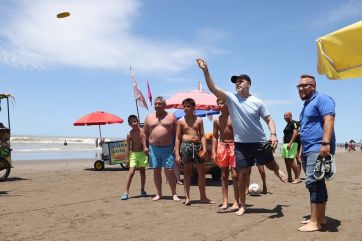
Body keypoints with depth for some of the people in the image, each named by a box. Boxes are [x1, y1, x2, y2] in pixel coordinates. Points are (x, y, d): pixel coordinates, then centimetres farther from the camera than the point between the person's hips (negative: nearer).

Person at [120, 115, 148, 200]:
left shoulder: (143, 131, -7)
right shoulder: (130, 134, -7)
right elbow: (128, 147, -2)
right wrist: (128, 158, -5)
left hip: (142, 153, 1)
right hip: (133, 154, -1)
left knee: (142, 172, 11)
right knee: (131, 172, -9)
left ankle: (142, 190, 25)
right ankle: (126, 192, -6)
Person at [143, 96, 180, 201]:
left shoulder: (171, 117, 4)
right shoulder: (149, 117, 10)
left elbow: (176, 132, 2)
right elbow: (145, 133, 13)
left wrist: (176, 146, -7)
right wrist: (145, 146, 4)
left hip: (168, 148, -3)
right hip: (153, 148, 3)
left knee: (169, 171, -5)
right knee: (156, 171, 7)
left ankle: (174, 194, 4)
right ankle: (159, 194, 17)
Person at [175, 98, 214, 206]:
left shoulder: (199, 120, 9)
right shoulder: (181, 121, 5)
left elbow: (202, 135, 7)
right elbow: (177, 138, 4)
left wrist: (204, 148, -6)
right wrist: (177, 154, -3)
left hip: (197, 145, 2)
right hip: (186, 145, -2)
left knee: (201, 172, 6)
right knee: (187, 172, 2)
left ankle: (203, 197, 17)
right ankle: (187, 197, 9)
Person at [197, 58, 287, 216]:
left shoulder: (257, 102, -4)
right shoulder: (231, 98, -3)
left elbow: (269, 119, 0)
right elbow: (213, 88, -12)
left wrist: (273, 134, -16)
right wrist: (205, 71, -22)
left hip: (259, 141, 0)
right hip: (241, 143, 0)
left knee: (271, 165, 17)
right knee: (243, 173, 4)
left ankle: (278, 171, 56)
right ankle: (242, 205, 16)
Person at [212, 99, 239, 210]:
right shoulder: (217, 120, 8)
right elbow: (215, 137, 10)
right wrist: (213, 152, 2)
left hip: (234, 145, -4)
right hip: (222, 146, 4)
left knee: (235, 175, -5)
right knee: (224, 175, 7)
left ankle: (236, 202, 2)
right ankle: (225, 202, 13)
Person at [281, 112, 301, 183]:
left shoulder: (293, 123, -7)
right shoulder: (287, 124, 21)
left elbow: (295, 133, -18)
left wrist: (290, 143, -25)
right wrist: (283, 145, 22)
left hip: (291, 144, -10)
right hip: (285, 144, 10)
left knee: (291, 160, -13)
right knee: (287, 161, 9)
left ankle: (297, 178, -8)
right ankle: (289, 178, 15)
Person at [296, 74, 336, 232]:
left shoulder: (322, 99, -7)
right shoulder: (306, 105, 23)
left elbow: (329, 120, -21)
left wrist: (325, 143, -31)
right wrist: (302, 151, 25)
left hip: (318, 149, -10)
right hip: (308, 150, 10)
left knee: (313, 183, -14)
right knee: (318, 184, 13)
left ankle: (314, 222, -11)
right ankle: (320, 217, 20)